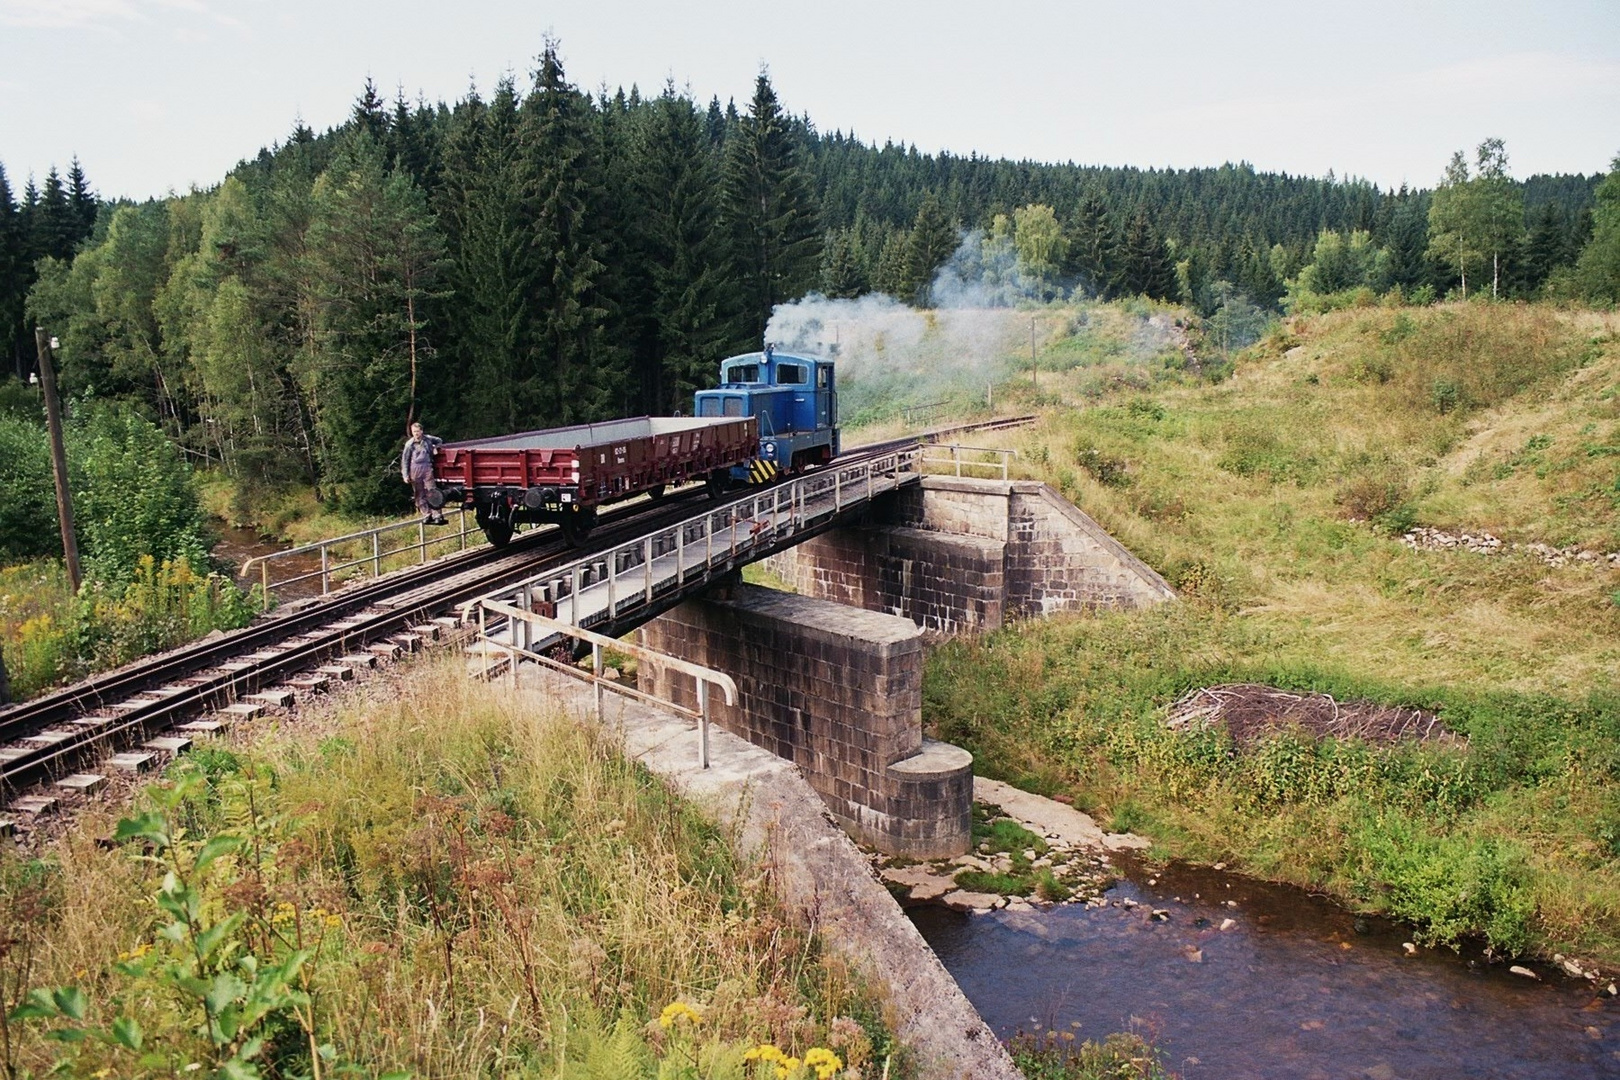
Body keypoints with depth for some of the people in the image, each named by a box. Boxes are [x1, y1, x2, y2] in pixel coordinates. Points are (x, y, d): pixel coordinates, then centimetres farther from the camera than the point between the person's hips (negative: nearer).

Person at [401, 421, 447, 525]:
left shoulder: (428, 439, 4)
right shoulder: (409, 444, 1)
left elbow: (439, 441, 26)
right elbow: (405, 460, 5)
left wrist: (435, 448, 6)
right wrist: (405, 475, 0)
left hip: (427, 468, -1)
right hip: (415, 469, 1)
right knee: (419, 494, 3)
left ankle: (437, 516, -10)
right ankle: (426, 515, 9)